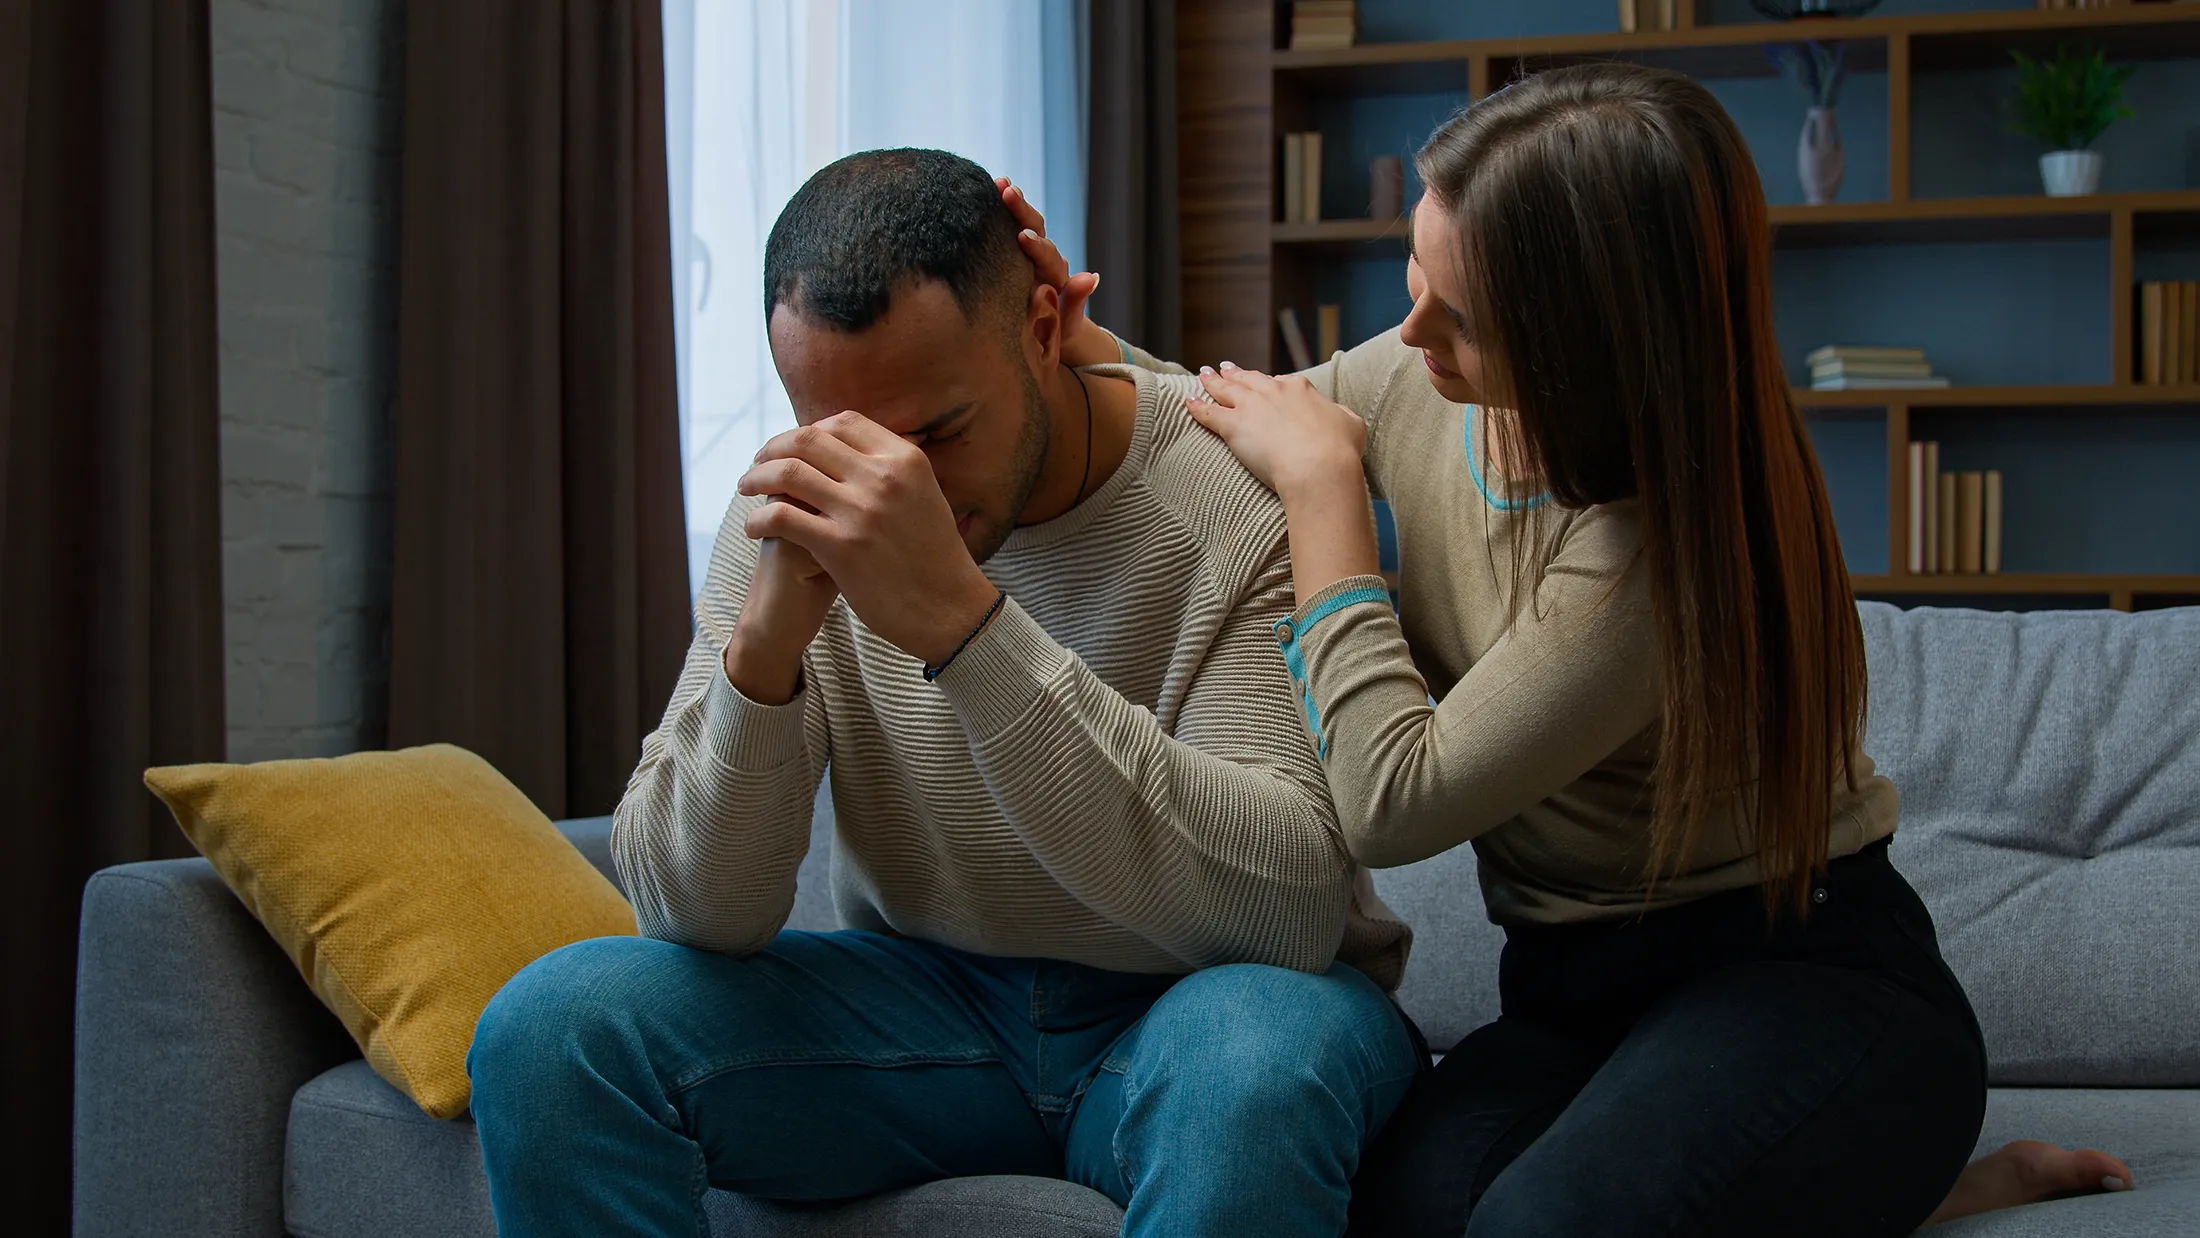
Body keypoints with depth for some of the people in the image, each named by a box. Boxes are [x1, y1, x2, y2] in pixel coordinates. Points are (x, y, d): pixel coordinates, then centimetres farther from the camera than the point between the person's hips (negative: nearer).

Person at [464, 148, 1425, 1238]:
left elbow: (1293, 910, -31)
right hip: (930, 999, 3)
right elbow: (696, 914, -10)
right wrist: (763, 644, -30)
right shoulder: (806, 512, -7)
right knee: (549, 1032, -18)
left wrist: (961, 620, -38)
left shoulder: (1242, 495, -19)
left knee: (1252, 1075, -38)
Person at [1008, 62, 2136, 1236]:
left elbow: (1396, 800, -23)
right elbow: (1227, 427, 21)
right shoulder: (1418, 382, -1)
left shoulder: (1670, 540, -24)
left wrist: (1322, 481, -16)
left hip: (1792, 974, -6)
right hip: (1575, 985, 6)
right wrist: (1085, 347, -1)